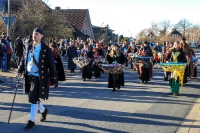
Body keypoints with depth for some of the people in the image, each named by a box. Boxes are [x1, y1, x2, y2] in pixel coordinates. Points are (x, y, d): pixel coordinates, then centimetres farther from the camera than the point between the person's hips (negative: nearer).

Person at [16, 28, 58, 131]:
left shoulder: (46, 49, -8)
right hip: (29, 76, 6)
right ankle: (43, 111, 42)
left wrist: (54, 80, -9)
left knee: (33, 99, -8)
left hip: (39, 77, -6)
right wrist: (20, 71, 1)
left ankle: (31, 121, 3)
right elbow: (23, 59, 15)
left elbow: (51, 65, -7)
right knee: (33, 98, 16)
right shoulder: (28, 47, 7)